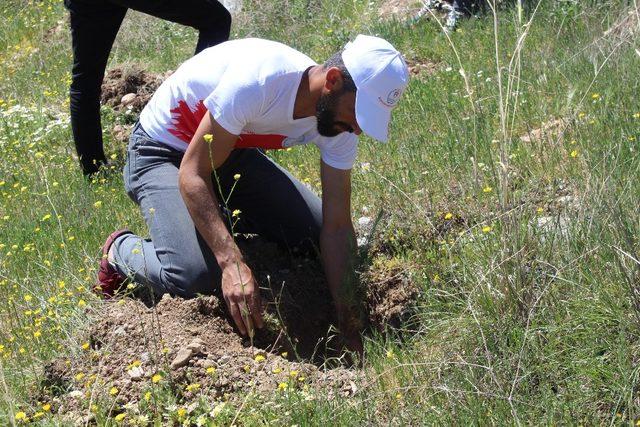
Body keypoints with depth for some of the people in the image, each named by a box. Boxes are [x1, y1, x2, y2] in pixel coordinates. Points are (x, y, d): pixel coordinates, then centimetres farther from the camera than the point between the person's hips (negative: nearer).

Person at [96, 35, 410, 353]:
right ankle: (121, 250, 4)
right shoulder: (258, 82, -38)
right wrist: (231, 262, -46)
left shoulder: (339, 116, -16)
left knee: (317, 235, -4)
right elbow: (192, 174, -33)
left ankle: (224, 216, 17)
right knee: (194, 276, -27)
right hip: (162, 151, -7)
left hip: (233, 150, 7)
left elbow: (337, 227, -11)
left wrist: (350, 330, -14)